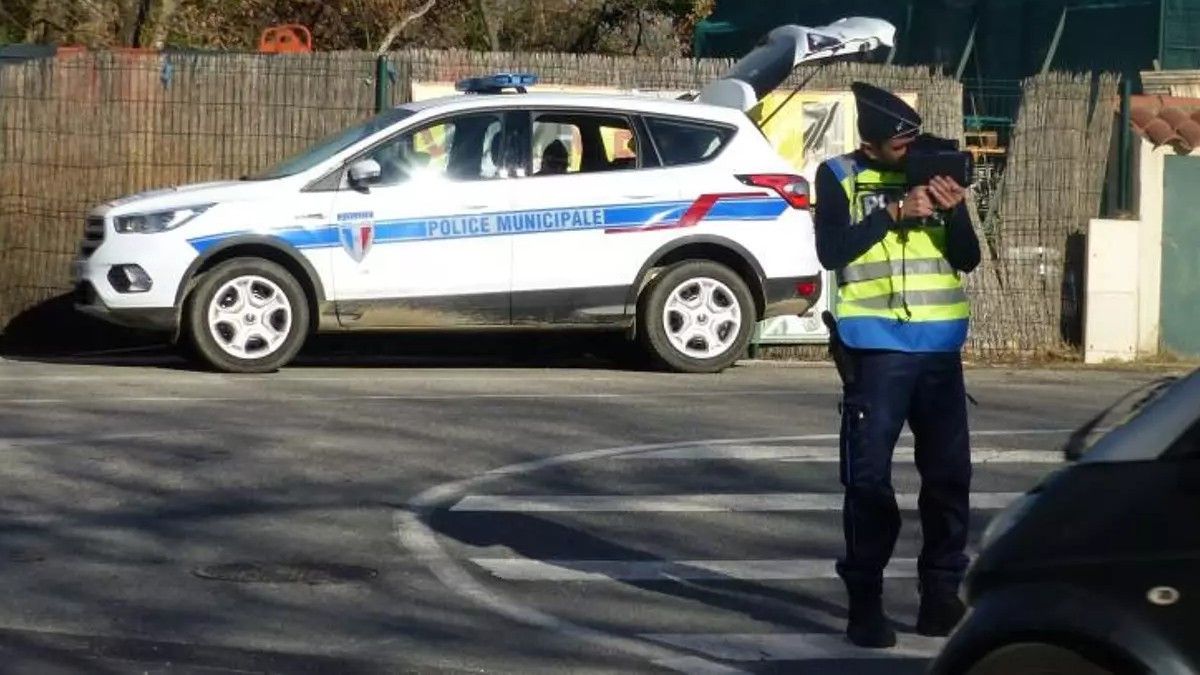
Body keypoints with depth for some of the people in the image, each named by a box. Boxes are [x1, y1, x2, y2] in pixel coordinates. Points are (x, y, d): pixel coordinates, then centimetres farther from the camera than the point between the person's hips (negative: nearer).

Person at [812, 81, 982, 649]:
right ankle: (864, 602, 1)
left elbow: (968, 259, 7)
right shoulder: (839, 177, 2)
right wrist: (893, 212, -16)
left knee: (949, 473, 5)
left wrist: (954, 211, -12)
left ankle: (942, 594, 15)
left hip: (939, 346, 4)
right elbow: (831, 252, -11)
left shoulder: (935, 170, 10)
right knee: (869, 478, -5)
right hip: (876, 347, -4)